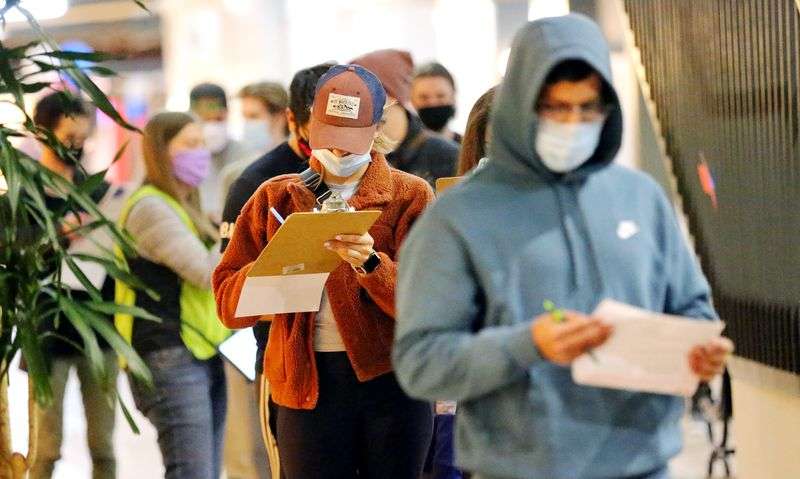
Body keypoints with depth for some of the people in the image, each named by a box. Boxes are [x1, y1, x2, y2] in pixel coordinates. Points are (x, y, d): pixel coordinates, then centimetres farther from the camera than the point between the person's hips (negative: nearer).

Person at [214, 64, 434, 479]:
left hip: (391, 383, -1)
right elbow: (228, 303, 1)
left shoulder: (410, 196, 3)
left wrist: (370, 263, -25)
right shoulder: (276, 198, 9)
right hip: (307, 386, 1)